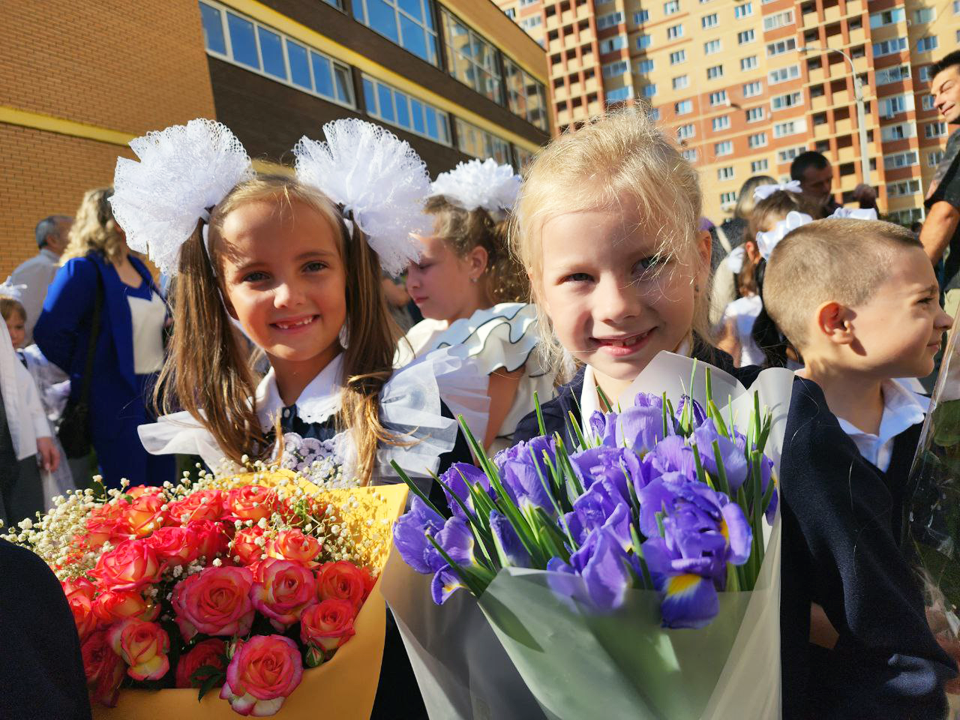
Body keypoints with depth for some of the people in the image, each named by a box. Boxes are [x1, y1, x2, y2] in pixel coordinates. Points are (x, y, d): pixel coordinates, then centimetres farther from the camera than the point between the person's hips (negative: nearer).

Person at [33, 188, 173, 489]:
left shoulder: (137, 266, 11)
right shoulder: (83, 269, -13)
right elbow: (49, 334, -20)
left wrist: (170, 326, 6)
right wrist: (87, 371, -9)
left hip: (156, 392, 8)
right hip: (115, 400, -7)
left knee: (163, 485, 14)